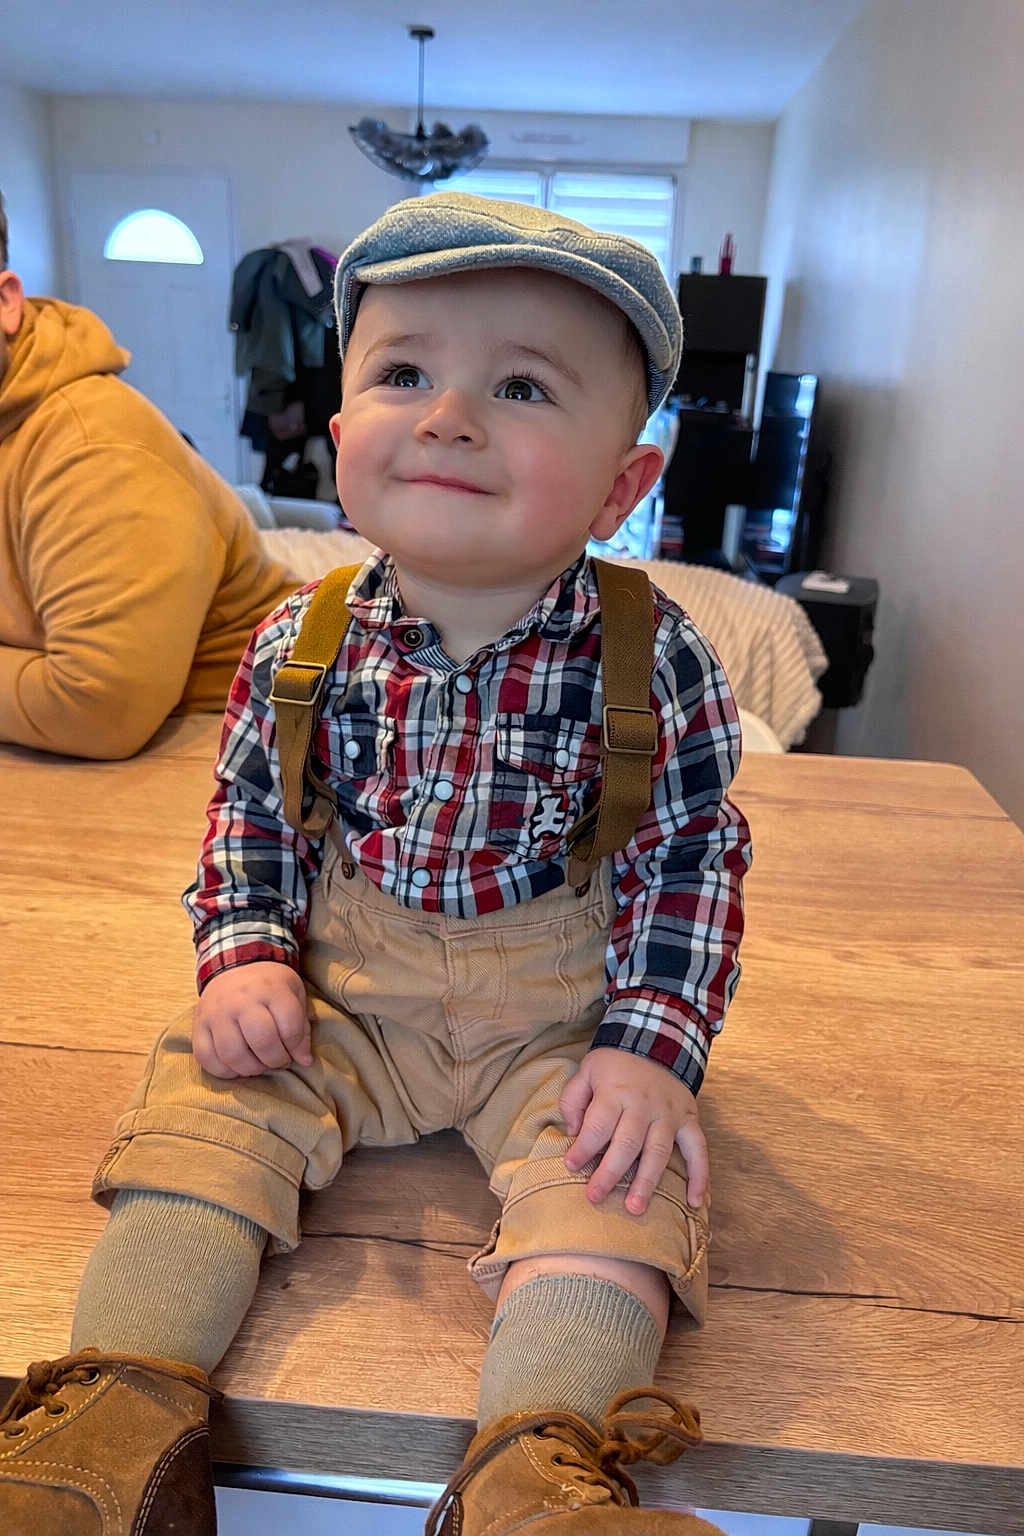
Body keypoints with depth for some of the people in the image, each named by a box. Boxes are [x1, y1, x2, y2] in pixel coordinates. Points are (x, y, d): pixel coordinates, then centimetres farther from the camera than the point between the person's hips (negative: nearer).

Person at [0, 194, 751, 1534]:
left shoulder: (654, 659, -14)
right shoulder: (302, 642, -7)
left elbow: (690, 856, -6)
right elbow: (249, 807, 8)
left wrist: (654, 1045, -16)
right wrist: (246, 956, -8)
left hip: (558, 1008, -1)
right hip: (338, 985, 3)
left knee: (609, 1176, -23)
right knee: (206, 1112, -11)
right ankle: (117, 1416, -2)